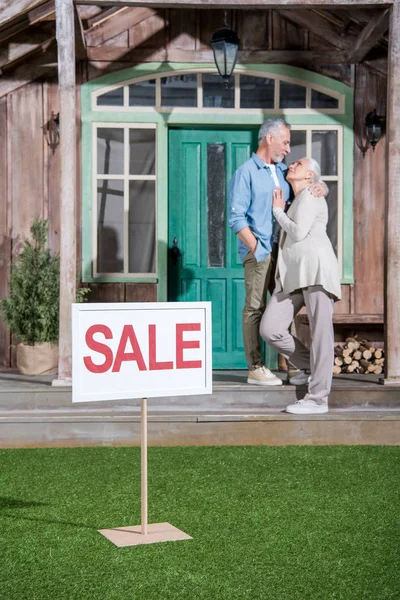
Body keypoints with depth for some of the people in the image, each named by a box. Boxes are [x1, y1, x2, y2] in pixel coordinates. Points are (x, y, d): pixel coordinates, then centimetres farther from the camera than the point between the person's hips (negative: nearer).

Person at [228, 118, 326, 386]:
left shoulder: (283, 171, 16)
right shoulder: (246, 173, -4)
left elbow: (310, 181, 26)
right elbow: (236, 218, -9)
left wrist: (320, 187, 1)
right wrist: (256, 248, -15)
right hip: (259, 251, -7)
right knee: (255, 308, -4)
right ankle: (255, 369, -1)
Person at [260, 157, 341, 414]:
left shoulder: (310, 196, 3)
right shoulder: (296, 202, 29)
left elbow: (299, 232, -8)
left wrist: (278, 211, 7)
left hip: (316, 268, -9)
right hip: (293, 276, 9)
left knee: (320, 330, -11)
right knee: (269, 329, -7)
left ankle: (318, 398, -13)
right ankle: (313, 366, 10)